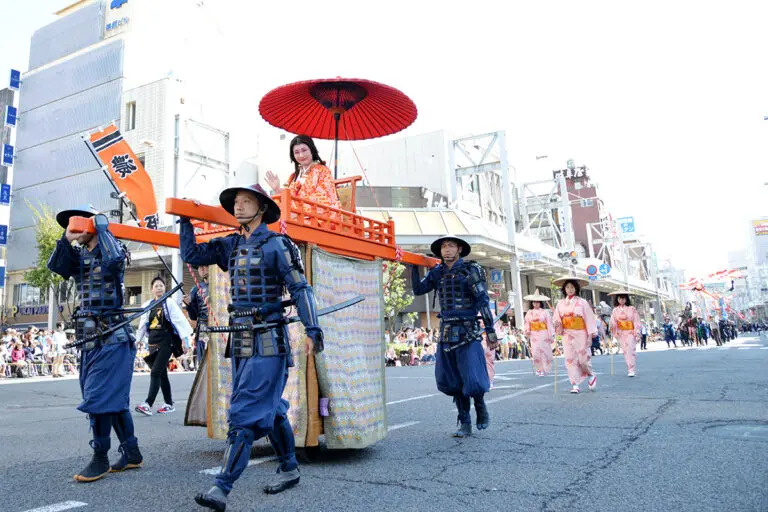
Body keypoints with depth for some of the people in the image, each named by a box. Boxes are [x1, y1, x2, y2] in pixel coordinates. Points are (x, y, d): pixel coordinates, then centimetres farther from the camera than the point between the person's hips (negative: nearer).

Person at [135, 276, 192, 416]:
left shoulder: (169, 303, -3)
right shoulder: (147, 305, 12)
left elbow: (180, 320, -8)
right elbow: (142, 325, 19)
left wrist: (185, 338, -15)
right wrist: (137, 340, 18)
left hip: (166, 342, -5)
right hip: (153, 342, 5)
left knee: (155, 372, -13)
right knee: (162, 374, 9)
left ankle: (148, 404, -15)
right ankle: (169, 404, 17)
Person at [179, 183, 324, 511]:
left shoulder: (277, 244, -6)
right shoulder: (230, 246, 13)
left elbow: (300, 289, -9)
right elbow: (191, 255, 16)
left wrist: (312, 330, -16)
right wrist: (186, 220, 9)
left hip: (268, 341, -7)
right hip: (240, 341, 7)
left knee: (245, 413, -7)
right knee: (271, 409, 16)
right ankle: (290, 469, 30)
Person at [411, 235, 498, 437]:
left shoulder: (471, 270, -4)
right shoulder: (437, 273, 11)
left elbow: (483, 301, -7)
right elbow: (418, 290, 12)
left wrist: (490, 330, -11)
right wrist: (413, 267, 2)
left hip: (467, 333, -5)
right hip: (446, 334, 5)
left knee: (473, 381, -10)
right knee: (452, 382, 8)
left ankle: (480, 407, 23)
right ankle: (465, 424, 22)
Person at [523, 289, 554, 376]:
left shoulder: (544, 312, -4)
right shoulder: (529, 313, 6)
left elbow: (549, 324, -5)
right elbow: (527, 323, 10)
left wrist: (551, 335, -7)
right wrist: (527, 331, -8)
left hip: (543, 334, -2)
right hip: (534, 335, 2)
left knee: (544, 351, 0)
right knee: (536, 352, 0)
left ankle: (544, 369, 11)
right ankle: (539, 368, 15)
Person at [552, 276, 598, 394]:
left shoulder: (582, 302, -3)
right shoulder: (560, 304, 6)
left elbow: (589, 319, -3)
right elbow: (556, 319, 11)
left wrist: (590, 336, -6)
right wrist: (557, 324, -13)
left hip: (580, 334, -3)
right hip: (567, 334, 3)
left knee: (583, 358, 2)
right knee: (570, 359, 0)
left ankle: (591, 375, 32)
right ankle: (575, 384, 6)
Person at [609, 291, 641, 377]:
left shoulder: (631, 309, 0)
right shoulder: (615, 310, 6)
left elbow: (636, 321, -2)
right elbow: (613, 322, 3)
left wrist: (637, 332, -8)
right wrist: (615, 333, -5)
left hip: (630, 332, -2)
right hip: (621, 333, 2)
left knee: (631, 350, -11)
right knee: (625, 351, 4)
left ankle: (631, 370, -10)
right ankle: (629, 369, 12)